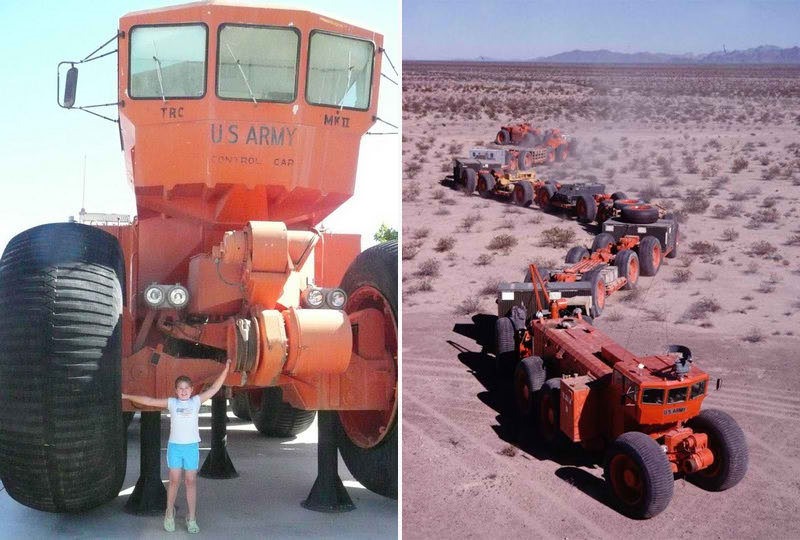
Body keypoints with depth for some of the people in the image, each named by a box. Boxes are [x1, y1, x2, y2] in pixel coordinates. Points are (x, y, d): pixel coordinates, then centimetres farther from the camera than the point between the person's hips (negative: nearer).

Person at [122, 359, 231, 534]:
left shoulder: (196, 401, 3)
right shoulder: (171, 403, 3)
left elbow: (214, 388, 2)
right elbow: (149, 401, 6)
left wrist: (225, 369, -4)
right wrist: (127, 396, 7)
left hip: (192, 447, 0)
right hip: (174, 446, 0)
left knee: (191, 482, 3)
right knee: (174, 481, 2)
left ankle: (192, 519, 9)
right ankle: (169, 513, 22)